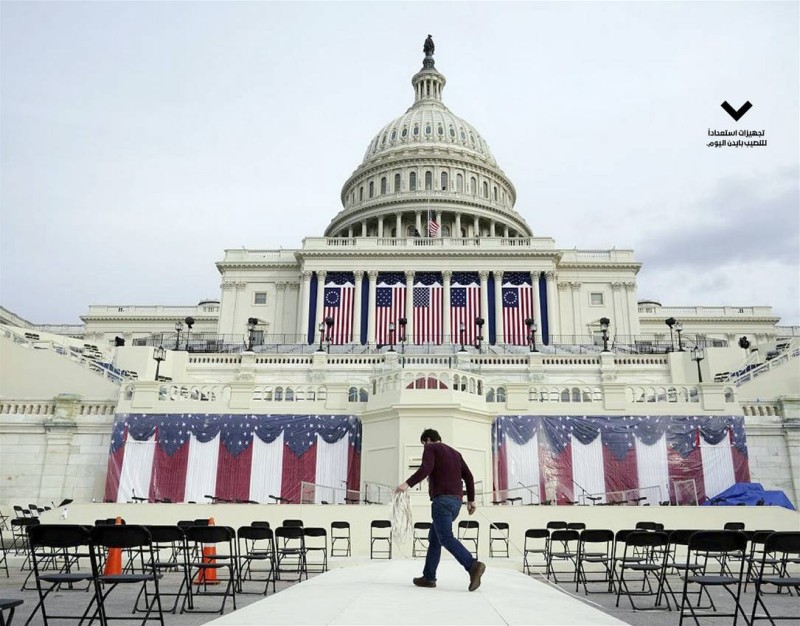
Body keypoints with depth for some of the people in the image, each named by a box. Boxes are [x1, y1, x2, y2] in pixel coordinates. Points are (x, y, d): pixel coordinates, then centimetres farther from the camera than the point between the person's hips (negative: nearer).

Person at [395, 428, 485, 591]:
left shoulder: (431, 448, 4)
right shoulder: (455, 453, 25)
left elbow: (426, 469, -16)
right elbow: (468, 476, 18)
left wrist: (407, 484, -21)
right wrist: (471, 500, 18)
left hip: (442, 499, -8)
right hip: (456, 501, 8)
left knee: (446, 538, -14)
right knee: (434, 537, 14)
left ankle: (473, 566, -30)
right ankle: (428, 577, 14)